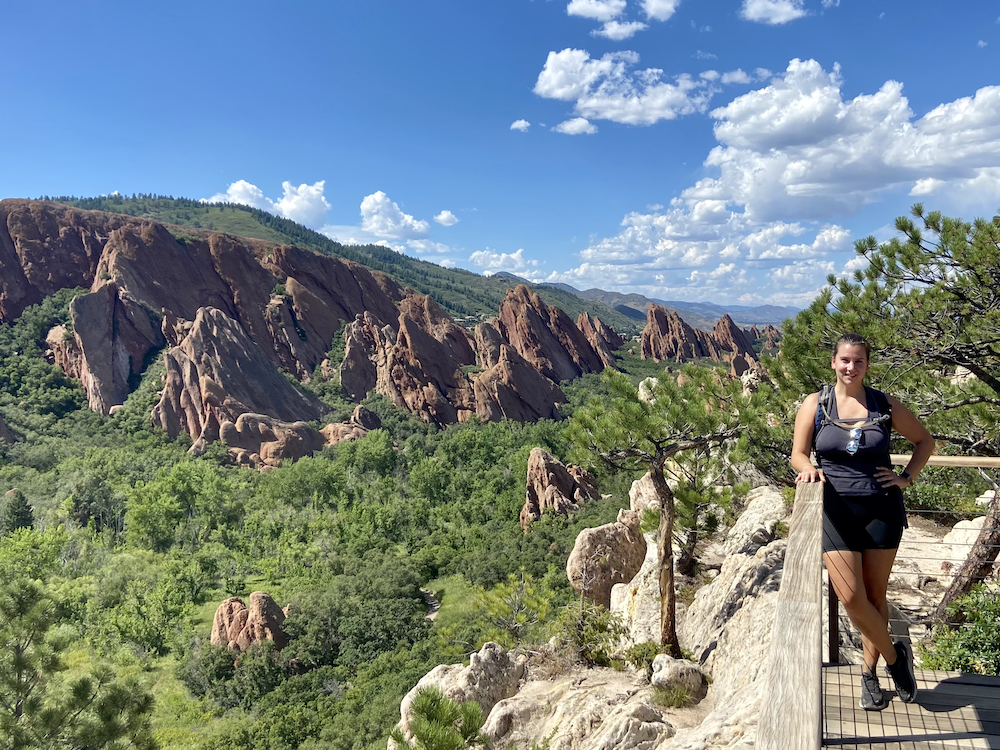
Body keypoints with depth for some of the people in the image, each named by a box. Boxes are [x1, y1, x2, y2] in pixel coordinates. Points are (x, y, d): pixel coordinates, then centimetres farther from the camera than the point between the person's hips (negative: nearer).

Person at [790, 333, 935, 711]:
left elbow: (925, 441, 16)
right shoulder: (815, 404, 0)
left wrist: (906, 478, 4)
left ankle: (870, 673, 27)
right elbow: (797, 454, 1)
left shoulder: (885, 405, 2)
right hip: (836, 509, -1)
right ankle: (895, 655, 18)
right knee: (851, 597, -8)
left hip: (881, 508, 1)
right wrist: (809, 469, -20)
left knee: (875, 595, 8)